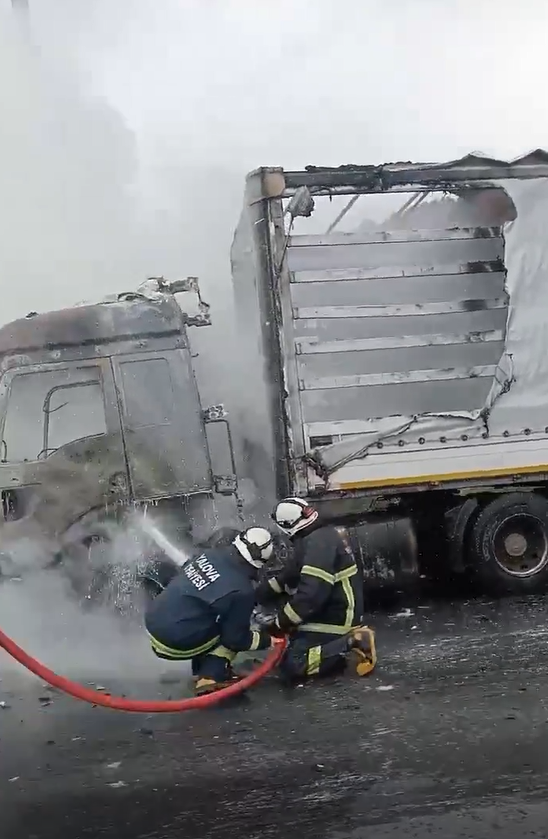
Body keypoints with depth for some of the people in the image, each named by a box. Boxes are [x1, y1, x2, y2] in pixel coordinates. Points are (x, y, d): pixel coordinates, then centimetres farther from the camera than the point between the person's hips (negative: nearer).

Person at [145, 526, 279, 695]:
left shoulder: (209, 554, 1)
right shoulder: (241, 591, -17)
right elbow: (236, 639, -7)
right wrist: (267, 639, 9)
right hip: (173, 644, -7)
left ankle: (202, 671, 27)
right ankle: (210, 680, -4)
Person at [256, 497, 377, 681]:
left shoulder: (318, 543, -24)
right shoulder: (323, 535, 8)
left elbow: (311, 594, -30)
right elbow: (289, 575, 16)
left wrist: (281, 623, -19)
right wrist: (258, 594, 11)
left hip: (335, 617, -10)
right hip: (330, 610, 10)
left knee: (292, 666, -14)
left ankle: (352, 643, -11)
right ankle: (347, 639, 12)